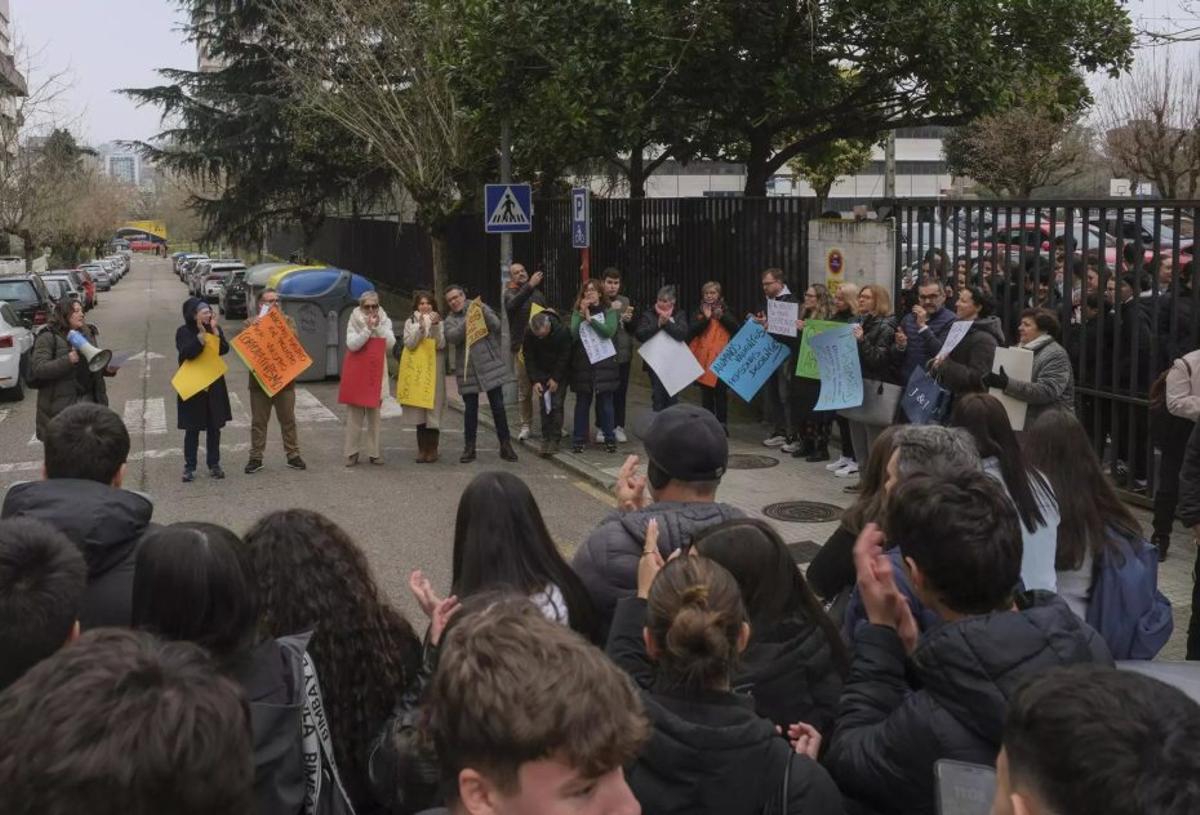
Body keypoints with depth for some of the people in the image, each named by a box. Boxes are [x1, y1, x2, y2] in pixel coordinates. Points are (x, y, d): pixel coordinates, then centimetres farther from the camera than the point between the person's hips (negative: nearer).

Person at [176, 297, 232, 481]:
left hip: (215, 386, 4)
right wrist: (201, 334, -25)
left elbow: (224, 350, -9)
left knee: (214, 427, 8)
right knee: (192, 428, 1)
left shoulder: (216, 329, 6)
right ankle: (189, 467, 7)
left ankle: (214, 464, 17)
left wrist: (215, 331, -17)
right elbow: (187, 353, -21)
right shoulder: (184, 332, -6)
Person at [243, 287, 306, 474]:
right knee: (258, 421, 6)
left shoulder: (287, 320, 7)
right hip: (259, 380, -1)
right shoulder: (251, 322, 4)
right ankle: (256, 458, 13)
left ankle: (293, 455, 16)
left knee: (288, 420, 7)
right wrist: (259, 324, -19)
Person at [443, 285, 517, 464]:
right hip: (467, 371, 1)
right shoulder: (450, 320, 8)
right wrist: (468, 320, -21)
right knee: (470, 410, 5)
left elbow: (495, 325, -8)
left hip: (490, 366, -1)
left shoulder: (482, 309, 7)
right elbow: (452, 337, -12)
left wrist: (483, 310, -20)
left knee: (498, 406, 1)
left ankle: (506, 445, 8)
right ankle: (469, 448, 13)